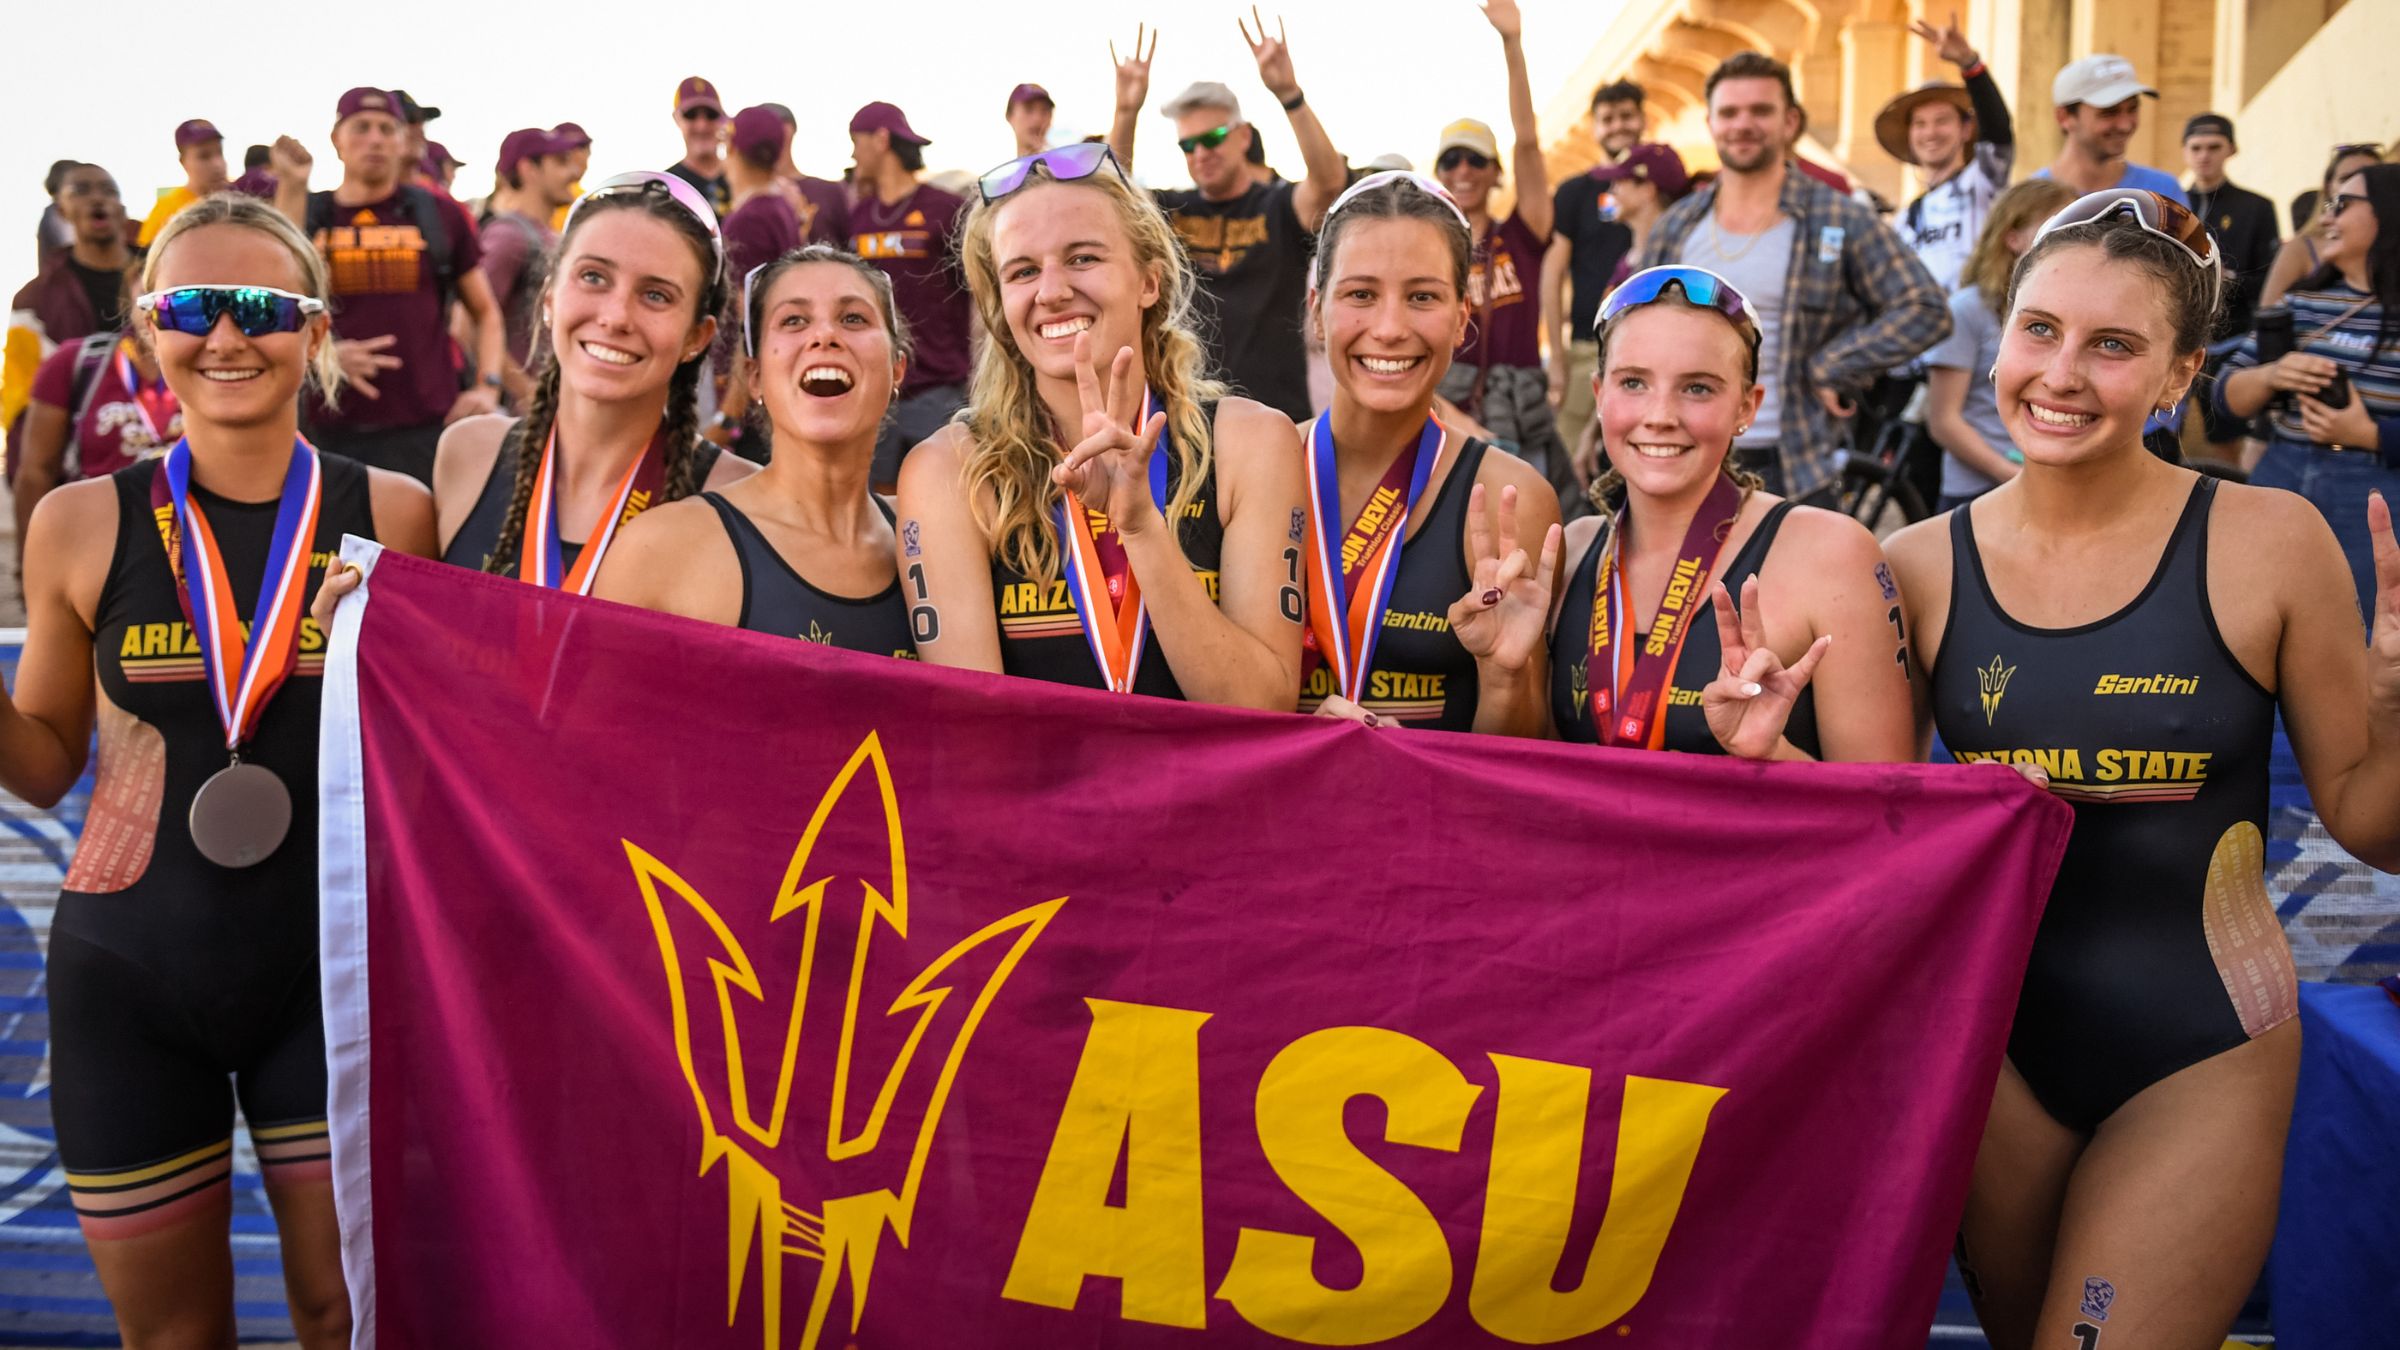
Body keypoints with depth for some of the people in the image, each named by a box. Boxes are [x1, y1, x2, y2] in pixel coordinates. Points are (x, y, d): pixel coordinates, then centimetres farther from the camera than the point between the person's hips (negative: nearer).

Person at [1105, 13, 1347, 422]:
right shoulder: (1171, 211, 9)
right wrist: (1126, 113, -20)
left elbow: (1330, 181, -18)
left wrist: (1289, 94, -29)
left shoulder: (1280, 207, 1)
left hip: (1275, 410, -2)